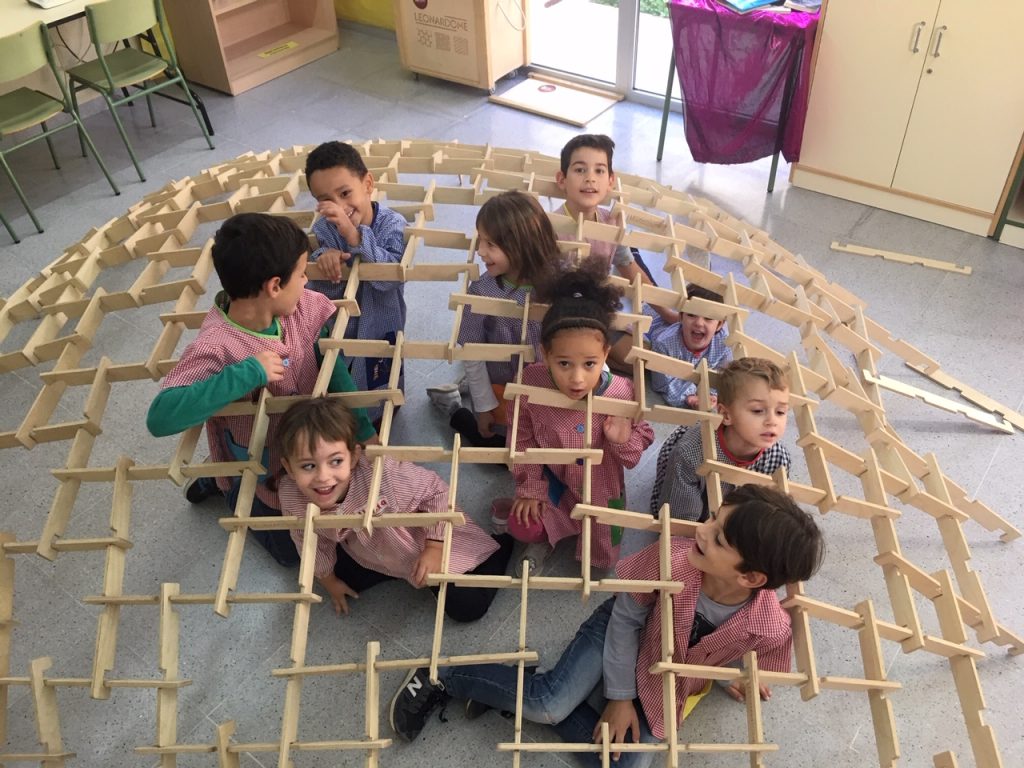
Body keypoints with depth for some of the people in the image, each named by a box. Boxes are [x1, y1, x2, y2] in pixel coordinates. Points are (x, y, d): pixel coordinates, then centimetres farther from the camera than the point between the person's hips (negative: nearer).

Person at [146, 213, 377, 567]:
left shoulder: (303, 306, -20)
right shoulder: (216, 347, -36)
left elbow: (333, 367, -10)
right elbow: (160, 418, -46)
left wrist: (363, 429, -18)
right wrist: (246, 374, -48)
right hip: (266, 471, -5)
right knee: (294, 549, 11)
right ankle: (230, 488, 30)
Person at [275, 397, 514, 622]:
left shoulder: (383, 474, -45)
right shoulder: (291, 495, -29)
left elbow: (435, 490, -24)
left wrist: (435, 547, -26)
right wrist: (328, 580, 9)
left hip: (428, 547, -5)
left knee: (467, 608, -4)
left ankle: (505, 540, 20)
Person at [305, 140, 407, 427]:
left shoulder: (392, 224, -22)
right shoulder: (322, 229, -14)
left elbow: (390, 277, -37)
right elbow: (319, 292, -16)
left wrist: (354, 235, -47)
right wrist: (324, 260, -38)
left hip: (379, 328, -2)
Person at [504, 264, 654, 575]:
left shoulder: (621, 394, -32)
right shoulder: (531, 381, -28)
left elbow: (643, 436, -12)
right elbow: (523, 438, -10)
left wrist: (625, 440, -36)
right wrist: (531, 488, -6)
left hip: (598, 481, 0)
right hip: (551, 476, 0)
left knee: (602, 554, 10)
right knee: (522, 527, -13)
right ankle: (543, 538, 22)